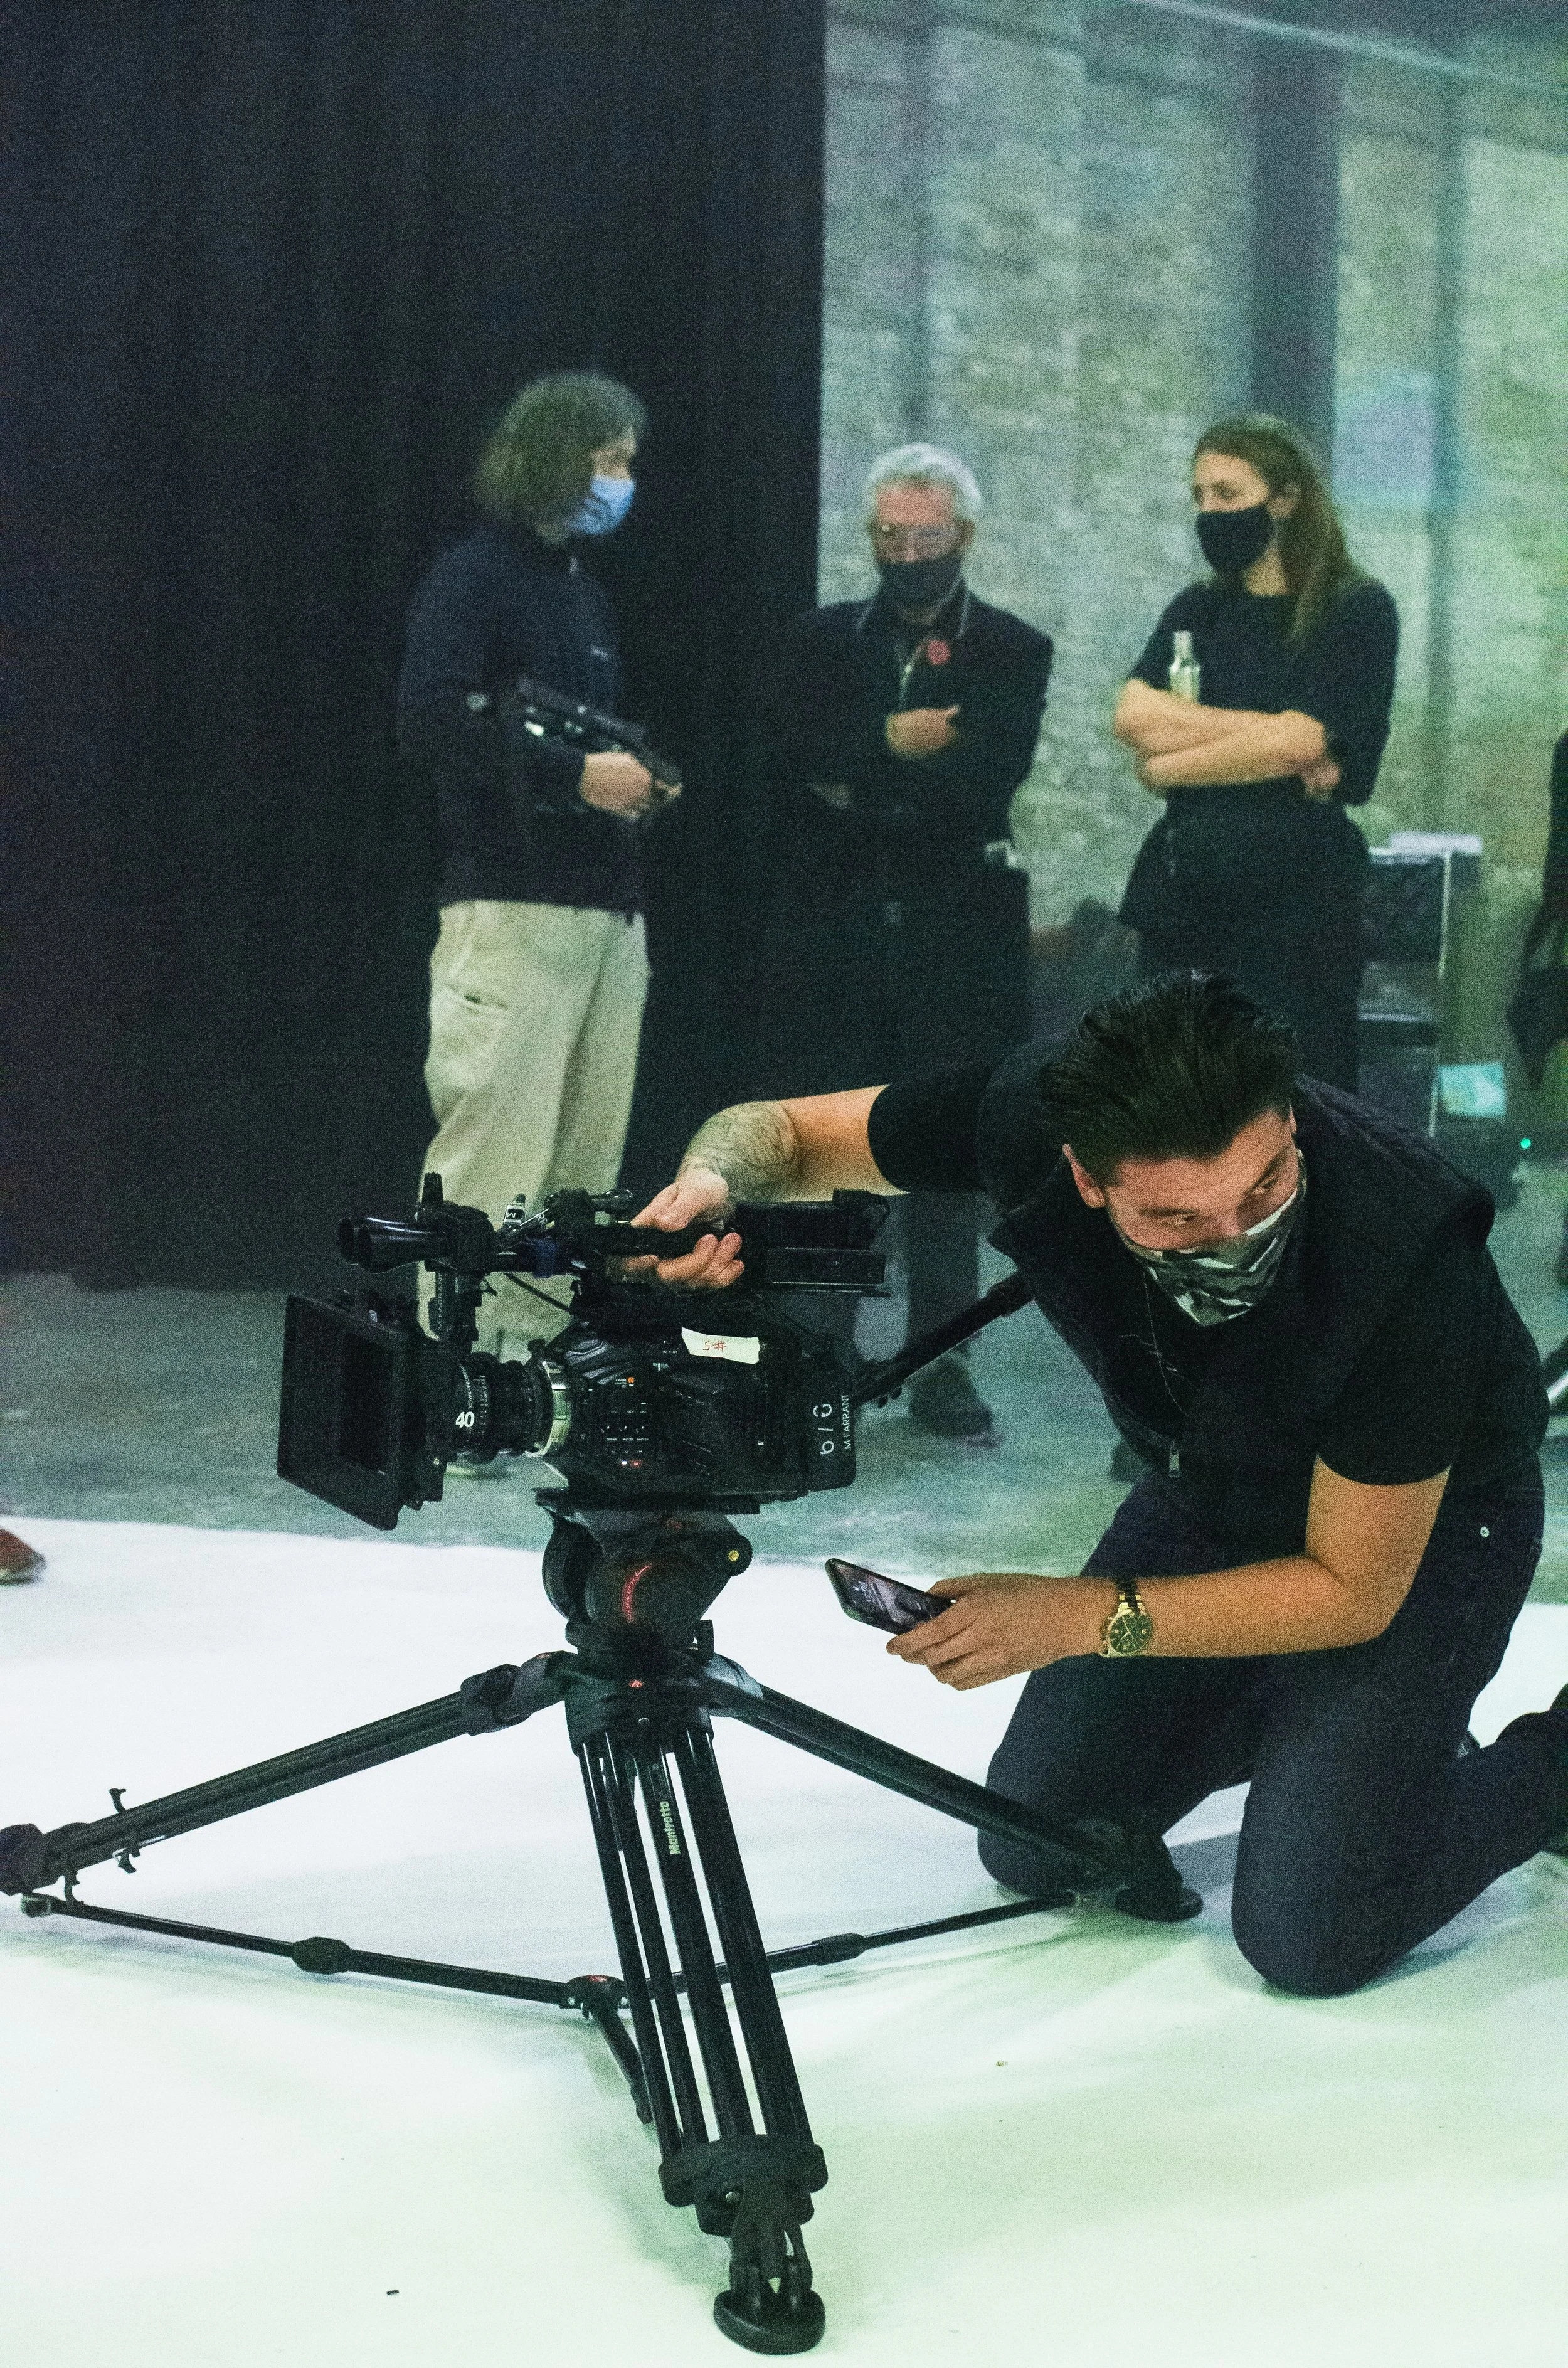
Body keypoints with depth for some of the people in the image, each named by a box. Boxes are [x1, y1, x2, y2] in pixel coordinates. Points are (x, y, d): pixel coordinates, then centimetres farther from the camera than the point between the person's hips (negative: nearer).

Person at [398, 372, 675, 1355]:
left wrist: (636, 780, 9)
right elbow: (433, 723, -17)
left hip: (607, 906, 8)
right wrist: (577, 774, -17)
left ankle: (536, 1346, 13)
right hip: (513, 906, -8)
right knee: (496, 1147, -11)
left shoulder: (584, 587, 21)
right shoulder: (475, 577, -4)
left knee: (585, 1156, 6)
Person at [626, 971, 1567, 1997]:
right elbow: (779, 1131, -12)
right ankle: (1298, 1716, 28)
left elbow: (1351, 1591, -26)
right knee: (1032, 1851, 5)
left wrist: (1084, 1617, -28)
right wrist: (712, 1182, -36)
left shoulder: (1405, 1257, -39)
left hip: (1415, 1529, -5)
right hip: (1204, 1491, 5)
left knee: (1308, 1933, -14)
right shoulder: (1038, 1114, -30)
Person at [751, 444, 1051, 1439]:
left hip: (955, 937, -2)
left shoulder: (1012, 652, 4)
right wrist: (891, 741, -14)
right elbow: (787, 765, -4)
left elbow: (987, 779, -11)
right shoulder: (822, 642, 12)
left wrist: (858, 784, -10)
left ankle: (942, 1362, 10)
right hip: (833, 934, 2)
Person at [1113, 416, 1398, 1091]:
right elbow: (1133, 716, -4)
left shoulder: (1356, 609, -1)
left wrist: (1170, 764, -3)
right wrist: (1281, 742, -12)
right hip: (1183, 891, 5)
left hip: (1297, 893, -5)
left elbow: (1296, 742, -13)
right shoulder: (1197, 610, 14)